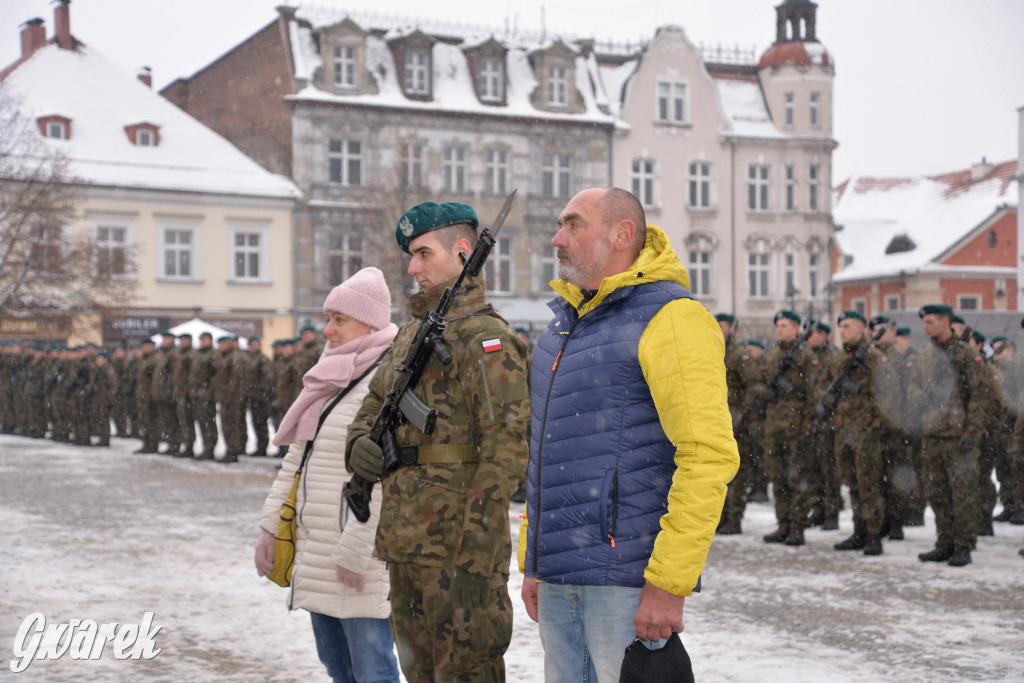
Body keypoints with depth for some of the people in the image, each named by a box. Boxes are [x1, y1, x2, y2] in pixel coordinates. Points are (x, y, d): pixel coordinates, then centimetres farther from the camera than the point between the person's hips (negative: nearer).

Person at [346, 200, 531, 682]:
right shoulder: (412, 332, 16)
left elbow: (506, 449, -19)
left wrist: (475, 559, -23)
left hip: (457, 542, -9)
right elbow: (375, 403, 26)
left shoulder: (485, 338, -13)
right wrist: (360, 443, 0)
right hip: (404, 541, 9)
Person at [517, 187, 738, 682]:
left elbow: (709, 455, -18)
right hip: (557, 581, 8)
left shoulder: (669, 319, -9)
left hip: (626, 581, -8)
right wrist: (531, 563, 17)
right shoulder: (562, 326, 18)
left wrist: (669, 584, -21)